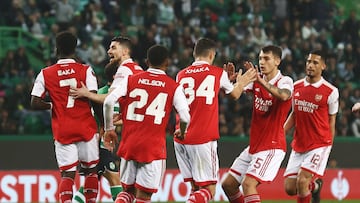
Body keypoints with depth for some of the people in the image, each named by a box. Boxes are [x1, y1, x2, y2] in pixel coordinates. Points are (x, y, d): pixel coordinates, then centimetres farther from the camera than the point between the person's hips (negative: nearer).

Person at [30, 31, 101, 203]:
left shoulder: (45, 74, 1)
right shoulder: (86, 71, -3)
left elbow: (35, 103, -5)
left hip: (62, 131, 0)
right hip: (86, 128, 0)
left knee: (67, 174, 0)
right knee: (91, 170, 15)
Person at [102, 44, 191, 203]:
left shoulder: (131, 80, 6)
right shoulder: (174, 87, 1)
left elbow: (108, 102, -5)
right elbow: (185, 118, -6)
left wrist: (109, 129, 7)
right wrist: (182, 133, 16)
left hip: (129, 144, 3)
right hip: (154, 147, -2)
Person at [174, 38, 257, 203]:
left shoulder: (181, 75, 9)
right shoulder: (218, 73, 2)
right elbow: (235, 95, 22)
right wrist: (241, 83, 43)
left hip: (181, 139, 4)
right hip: (203, 140, -4)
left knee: (195, 187, 14)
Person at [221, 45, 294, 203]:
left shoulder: (285, 81, -12)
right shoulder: (256, 79, 7)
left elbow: (283, 95, -36)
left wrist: (259, 80, -43)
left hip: (272, 147, -8)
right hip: (253, 146, 8)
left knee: (248, 184, -23)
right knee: (228, 184, 9)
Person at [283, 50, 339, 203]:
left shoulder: (330, 91, -8)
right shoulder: (296, 87, 5)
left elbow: (331, 121, 1)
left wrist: (328, 148, 3)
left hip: (319, 145, -5)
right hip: (298, 145, 5)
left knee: (302, 181, -19)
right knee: (290, 188, 2)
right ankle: (315, 186, 33)